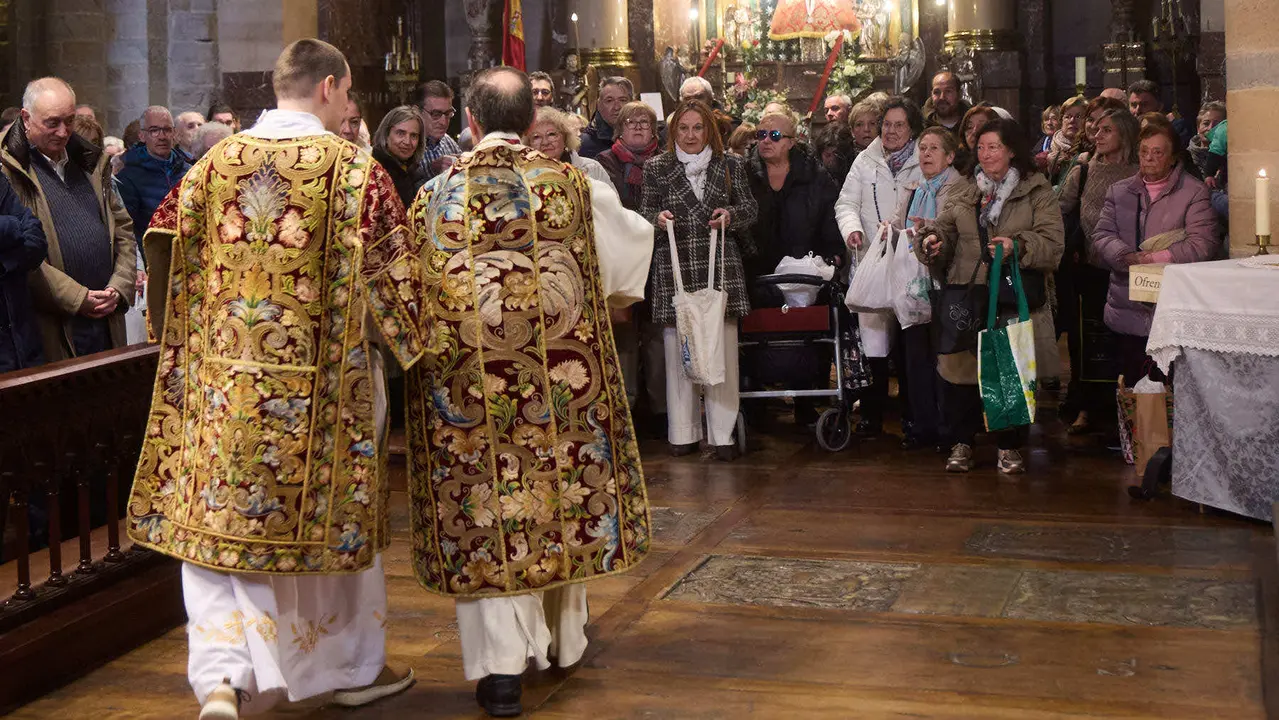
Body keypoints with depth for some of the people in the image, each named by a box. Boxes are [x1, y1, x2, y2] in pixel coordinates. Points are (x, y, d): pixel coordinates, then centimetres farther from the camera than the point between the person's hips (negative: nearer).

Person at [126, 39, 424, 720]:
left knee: (220, 515, 7)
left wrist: (190, 344, 22)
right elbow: (394, 275, -7)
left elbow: (165, 250, 9)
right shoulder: (353, 167, -7)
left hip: (222, 379, 3)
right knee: (337, 513, 12)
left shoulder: (216, 163, 4)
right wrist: (414, 346, 9)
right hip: (323, 387, -2)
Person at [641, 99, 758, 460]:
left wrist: (731, 214, -8)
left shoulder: (730, 166, 12)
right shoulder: (657, 168, 10)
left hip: (721, 267, 0)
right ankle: (683, 432, 10)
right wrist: (658, 218, -12)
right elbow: (645, 212, 11)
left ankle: (722, 433, 3)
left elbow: (750, 208, 13)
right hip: (674, 269, 0)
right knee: (678, 349, 0)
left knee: (722, 347, -4)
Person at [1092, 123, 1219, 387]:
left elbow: (1204, 245, -9)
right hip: (1128, 313, 4)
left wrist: (1150, 259, -13)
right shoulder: (1119, 192, 15)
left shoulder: (1195, 193, 2)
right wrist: (1130, 258, -16)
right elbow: (1102, 237, 4)